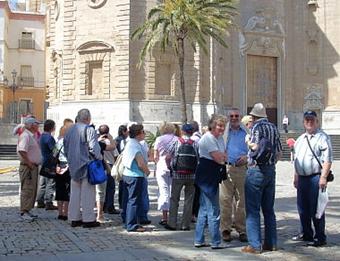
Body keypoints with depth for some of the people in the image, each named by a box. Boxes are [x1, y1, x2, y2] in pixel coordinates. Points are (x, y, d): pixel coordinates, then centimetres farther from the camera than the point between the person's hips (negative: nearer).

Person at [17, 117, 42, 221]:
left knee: (32, 190, 14)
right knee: (27, 190, -8)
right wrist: (29, 163, -22)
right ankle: (24, 212, -4)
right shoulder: (25, 136, -14)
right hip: (28, 168, -10)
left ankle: (27, 210, 21)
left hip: (34, 167, 10)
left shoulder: (31, 136, 18)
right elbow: (21, 151, -27)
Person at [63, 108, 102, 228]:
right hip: (86, 165, -7)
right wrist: (99, 157, -2)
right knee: (87, 193, -1)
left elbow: (65, 148, 17)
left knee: (75, 193, 12)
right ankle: (88, 219, 2)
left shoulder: (70, 129, 10)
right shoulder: (89, 130, -13)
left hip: (73, 166, 7)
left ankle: (74, 218, 17)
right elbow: (94, 147, -18)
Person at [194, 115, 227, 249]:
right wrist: (222, 157, 1)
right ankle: (216, 242, 1)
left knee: (204, 209, 13)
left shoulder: (220, 138, 15)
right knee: (213, 211, -5)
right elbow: (219, 159, -18)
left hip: (213, 178, 10)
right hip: (207, 177, -10)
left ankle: (199, 240, 19)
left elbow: (224, 156, 15)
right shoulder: (207, 138, -15)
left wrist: (220, 156, -5)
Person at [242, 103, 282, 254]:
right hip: (271, 171, 7)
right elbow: (279, 152, 13)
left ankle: (255, 245, -3)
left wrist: (248, 142, -3)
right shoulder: (273, 127, 10)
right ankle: (271, 243, 17)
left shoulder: (257, 126, -10)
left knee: (252, 210, -3)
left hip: (256, 170, -7)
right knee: (269, 209, 13)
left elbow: (255, 147, -23)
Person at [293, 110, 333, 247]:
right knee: (303, 209, 13)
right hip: (302, 178, 8)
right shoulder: (300, 139, 18)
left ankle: (320, 238, 4)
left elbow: (327, 159, -12)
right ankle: (307, 234, 26)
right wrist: (296, 177, 19)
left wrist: (323, 177, -19)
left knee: (315, 209, -5)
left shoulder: (322, 137, -5)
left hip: (315, 178, -8)